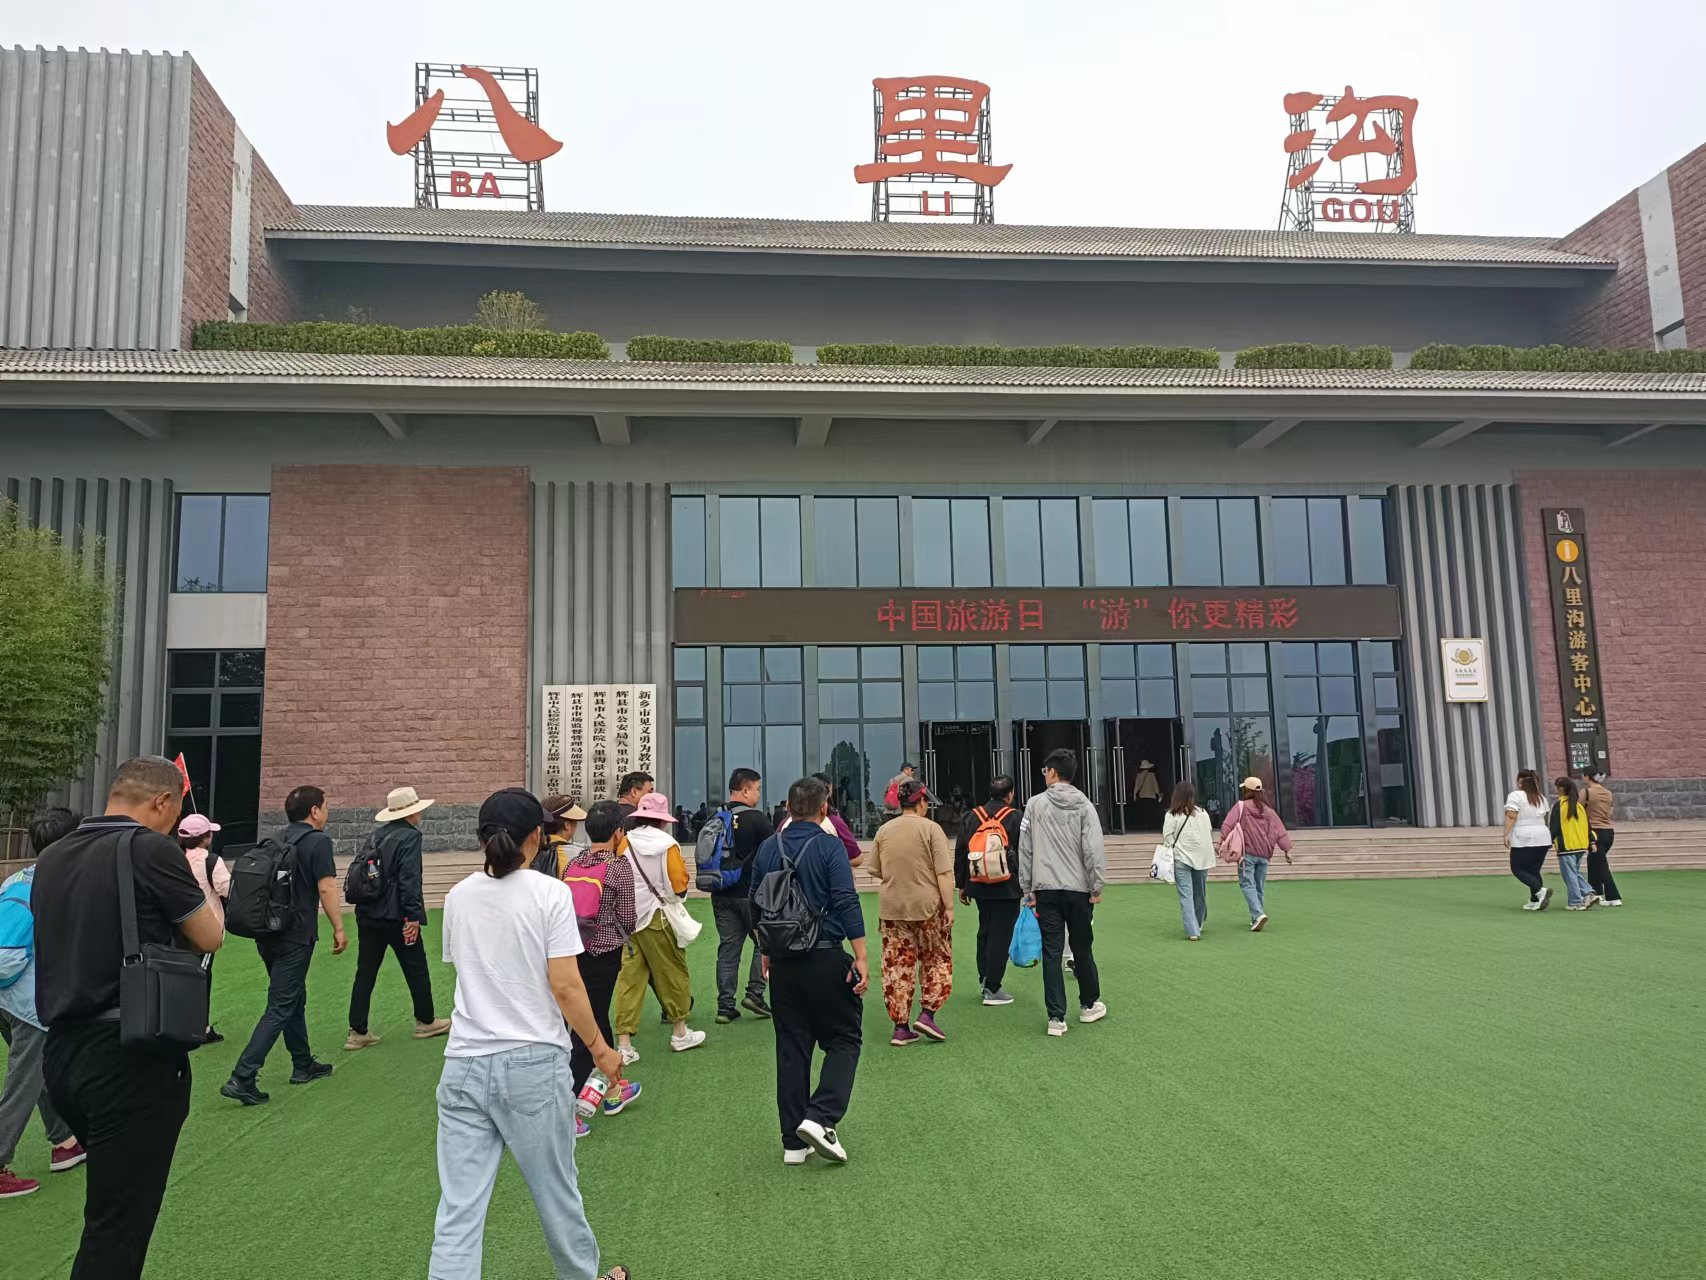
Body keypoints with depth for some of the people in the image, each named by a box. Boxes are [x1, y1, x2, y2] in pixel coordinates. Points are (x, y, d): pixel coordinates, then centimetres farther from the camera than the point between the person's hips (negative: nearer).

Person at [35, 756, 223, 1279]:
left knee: (113, 1199, 24)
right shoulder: (152, 850, -14)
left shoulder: (52, 858, 8)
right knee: (118, 1227, 1)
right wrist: (200, 881, 12)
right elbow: (210, 938, -5)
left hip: (60, 1053, 8)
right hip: (131, 1059, -8)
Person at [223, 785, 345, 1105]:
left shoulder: (278, 840, 11)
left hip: (268, 933, 8)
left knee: (294, 999, 20)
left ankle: (303, 1065, 30)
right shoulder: (318, 842, -12)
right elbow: (326, 889, -17)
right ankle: (242, 1078, -11)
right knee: (279, 1009, -5)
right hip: (295, 937, -8)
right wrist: (339, 929, -10)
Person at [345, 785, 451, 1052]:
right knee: (416, 970, 10)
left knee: (365, 973, 9)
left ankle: (358, 1032, 10)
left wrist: (366, 906, 19)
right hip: (396, 917, -7)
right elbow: (409, 879, -20)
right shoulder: (409, 836, -12)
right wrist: (413, 917, -20)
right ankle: (425, 1021, 23)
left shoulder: (375, 835, 10)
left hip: (367, 916, 7)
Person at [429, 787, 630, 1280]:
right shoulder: (549, 893, -10)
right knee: (556, 1190, 16)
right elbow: (565, 986, -12)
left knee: (458, 1212, 4)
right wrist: (600, 1047, 0)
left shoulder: (458, 897, 4)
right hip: (533, 1063, -3)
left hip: (464, 1066, 3)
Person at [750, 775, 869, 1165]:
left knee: (791, 1048, 11)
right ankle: (820, 1118, -10)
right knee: (843, 1041, 8)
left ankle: (794, 1142, 13)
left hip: (783, 961, 5)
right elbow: (847, 903, -15)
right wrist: (861, 958, -14)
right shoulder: (829, 846, -9)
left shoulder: (768, 848, 7)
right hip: (826, 958, -5)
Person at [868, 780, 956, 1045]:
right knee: (937, 959, 12)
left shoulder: (884, 830, 6)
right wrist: (949, 906, -8)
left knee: (896, 964, 6)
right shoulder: (931, 829, -8)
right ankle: (927, 1013, 1)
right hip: (927, 906, -4)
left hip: (891, 906, 4)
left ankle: (901, 1026, 7)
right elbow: (944, 873, -12)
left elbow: (874, 870, 11)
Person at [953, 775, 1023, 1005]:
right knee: (1001, 935, 0)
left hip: (979, 886, 5)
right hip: (1007, 888, -4)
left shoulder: (972, 817, 5)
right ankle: (992, 988, 1)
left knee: (984, 931, 20)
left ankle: (984, 978, 24)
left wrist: (961, 885, 14)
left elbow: (960, 853, 7)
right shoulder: (1015, 818, -6)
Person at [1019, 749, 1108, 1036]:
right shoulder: (1084, 805, -3)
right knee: (1082, 948, 15)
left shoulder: (1035, 804, -1)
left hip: (1045, 890, 0)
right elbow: (1094, 849, -9)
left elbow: (1025, 850, 0)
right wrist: (1096, 887, -2)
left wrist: (1028, 890, 5)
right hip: (1078, 888, 0)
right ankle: (1089, 1005, 32)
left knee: (1051, 953, 3)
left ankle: (1056, 1017, 1)